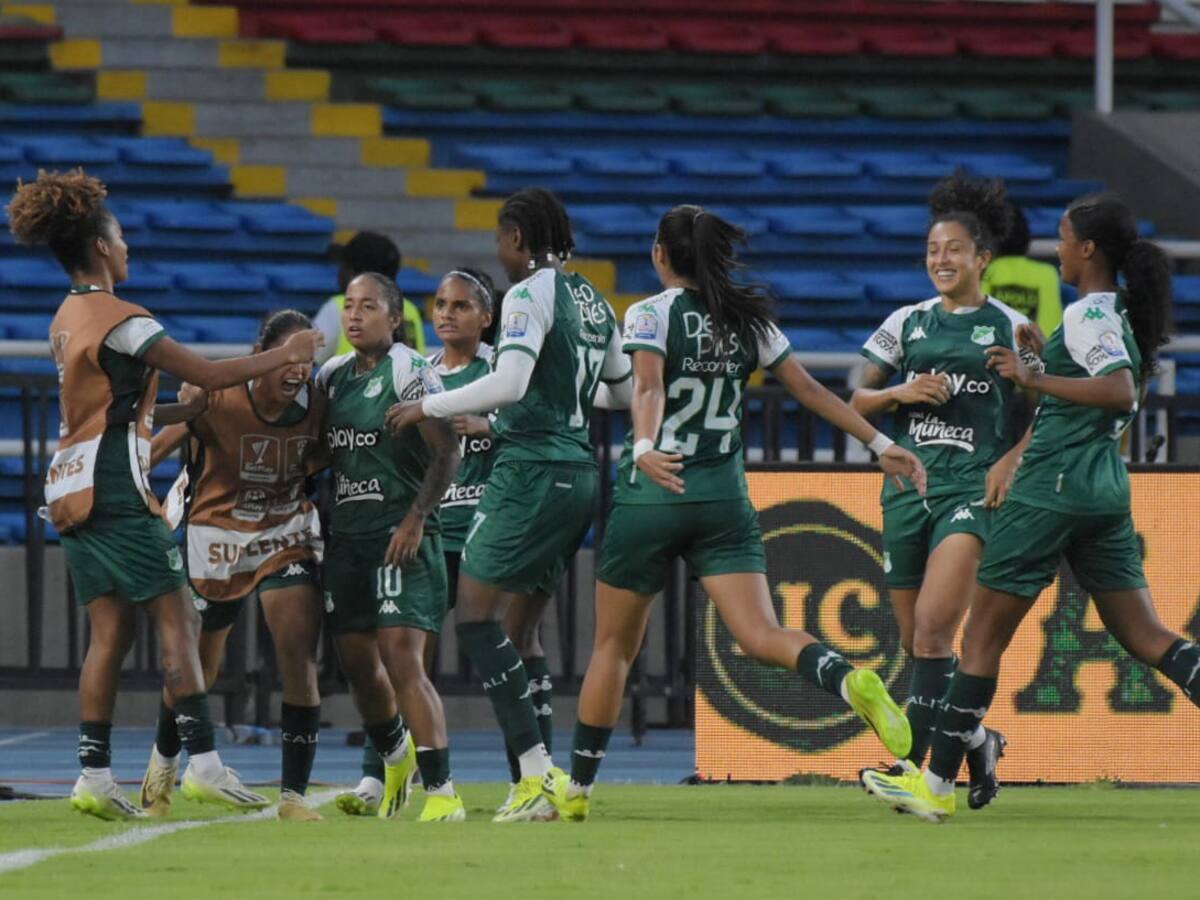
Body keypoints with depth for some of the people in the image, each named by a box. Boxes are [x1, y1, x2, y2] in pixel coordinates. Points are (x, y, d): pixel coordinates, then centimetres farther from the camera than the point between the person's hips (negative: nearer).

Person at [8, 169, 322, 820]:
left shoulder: (69, 318, 15)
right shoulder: (117, 320, -13)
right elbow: (207, 374, -11)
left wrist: (197, 410, 24)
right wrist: (284, 356, 1)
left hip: (73, 493, 9)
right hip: (115, 491, -9)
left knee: (109, 632, 7)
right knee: (176, 619, -7)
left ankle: (94, 776, 1)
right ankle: (203, 762, -12)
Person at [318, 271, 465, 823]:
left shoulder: (410, 373, -8)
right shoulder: (332, 377, 14)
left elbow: (446, 454, -12)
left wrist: (415, 520, -18)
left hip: (400, 536, -7)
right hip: (346, 534, 7)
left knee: (402, 660, -16)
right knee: (357, 662, 11)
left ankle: (442, 793, -15)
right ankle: (395, 758, 38)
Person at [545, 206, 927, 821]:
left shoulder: (651, 315, -5)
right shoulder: (749, 318, 8)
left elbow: (648, 387, -23)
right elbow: (809, 389, 10)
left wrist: (645, 448, -39)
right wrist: (880, 444, 16)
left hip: (652, 494, -3)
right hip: (724, 501, 3)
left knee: (613, 646, 11)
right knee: (762, 636, -10)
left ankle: (577, 785, 18)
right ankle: (848, 679, -40)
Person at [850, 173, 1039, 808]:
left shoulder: (1009, 327, 3)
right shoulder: (908, 323, 12)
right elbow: (857, 401, 14)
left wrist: (1012, 460, -9)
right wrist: (900, 392, -6)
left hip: (973, 487, -5)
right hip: (909, 485, 5)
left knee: (932, 627, -19)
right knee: (915, 639, 6)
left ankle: (915, 762, -22)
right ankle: (976, 742, 27)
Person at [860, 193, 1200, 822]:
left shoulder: (1087, 315, -13)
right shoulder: (1124, 314, 13)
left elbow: (1121, 391, -28)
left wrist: (1034, 377, -23)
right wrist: (1045, 365, 20)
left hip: (1055, 484, -9)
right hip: (1107, 485, 9)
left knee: (983, 634, -1)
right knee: (1143, 635, 8)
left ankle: (937, 783, 1)